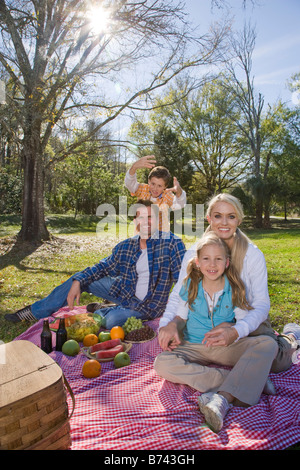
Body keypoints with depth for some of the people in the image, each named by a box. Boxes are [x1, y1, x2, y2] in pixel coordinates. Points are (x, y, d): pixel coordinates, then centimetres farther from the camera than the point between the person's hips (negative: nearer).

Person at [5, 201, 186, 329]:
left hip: (148, 305, -5)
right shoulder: (125, 246, -3)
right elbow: (103, 267, 4)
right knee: (79, 279, 2)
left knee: (111, 319, -32)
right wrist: (77, 282, -11)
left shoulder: (171, 243, -20)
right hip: (125, 291, 5)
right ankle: (35, 312, 17)